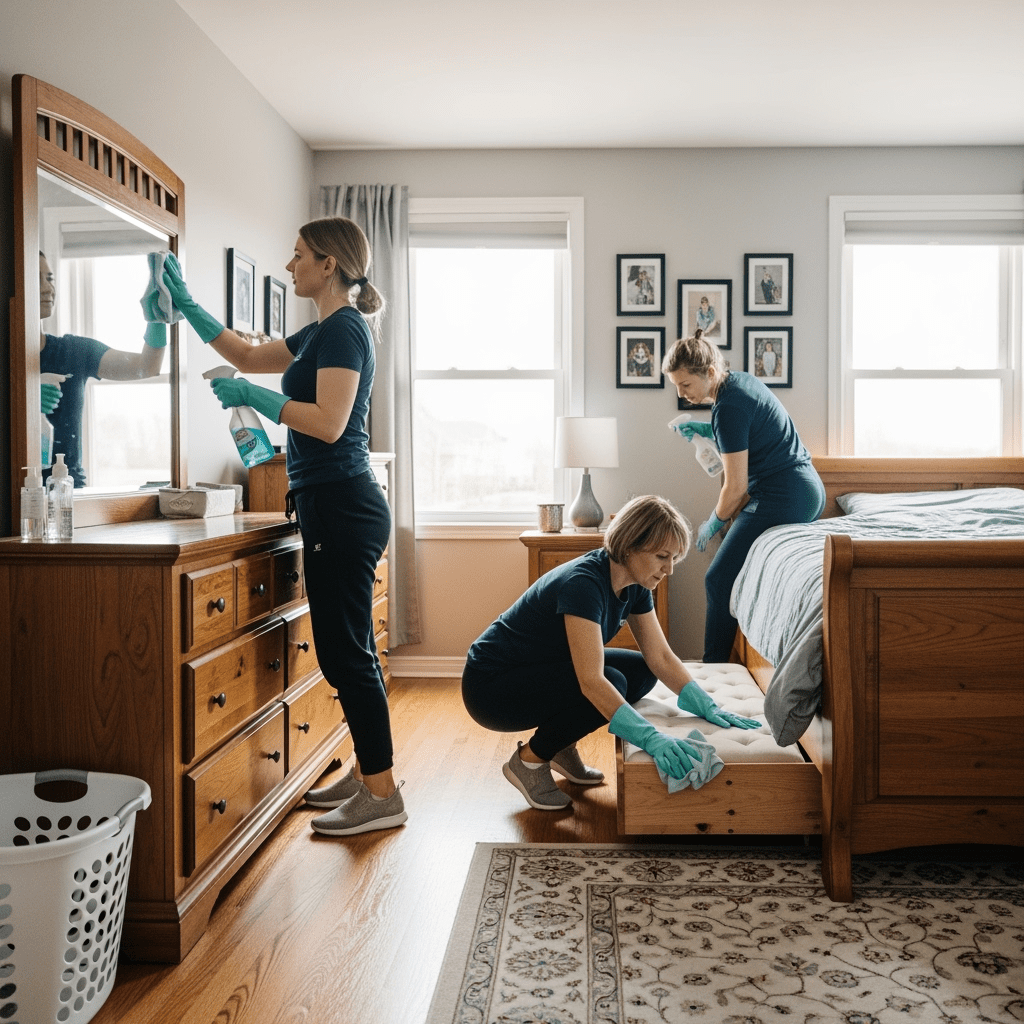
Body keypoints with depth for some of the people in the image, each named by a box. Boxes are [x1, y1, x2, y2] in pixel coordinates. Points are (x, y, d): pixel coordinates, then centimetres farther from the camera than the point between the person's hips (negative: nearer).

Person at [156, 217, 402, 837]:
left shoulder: (344, 328, -11)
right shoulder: (324, 332, 19)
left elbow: (329, 423, -22)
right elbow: (248, 355, 31)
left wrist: (252, 396, -12)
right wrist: (185, 303, 32)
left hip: (341, 506, -10)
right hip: (339, 506, 10)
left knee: (346, 652, -6)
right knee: (349, 649, 14)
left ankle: (383, 794, 3)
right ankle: (368, 773, 26)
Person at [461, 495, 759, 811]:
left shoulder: (634, 585, -5)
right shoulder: (583, 583, -31)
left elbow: (660, 658, 1)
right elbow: (591, 681, -38)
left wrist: (708, 707, -10)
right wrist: (652, 738, -43)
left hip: (540, 671, 9)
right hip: (490, 685, -9)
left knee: (641, 672, -2)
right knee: (610, 684, -27)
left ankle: (561, 746, 11)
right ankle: (528, 760, -6)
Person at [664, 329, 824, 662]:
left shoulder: (728, 408, -19)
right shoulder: (740, 379, 10)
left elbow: (736, 487, -16)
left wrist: (713, 524, 1)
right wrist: (707, 431, 14)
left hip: (781, 499, -10)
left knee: (719, 580, -5)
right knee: (740, 573, 15)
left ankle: (713, 666, 0)